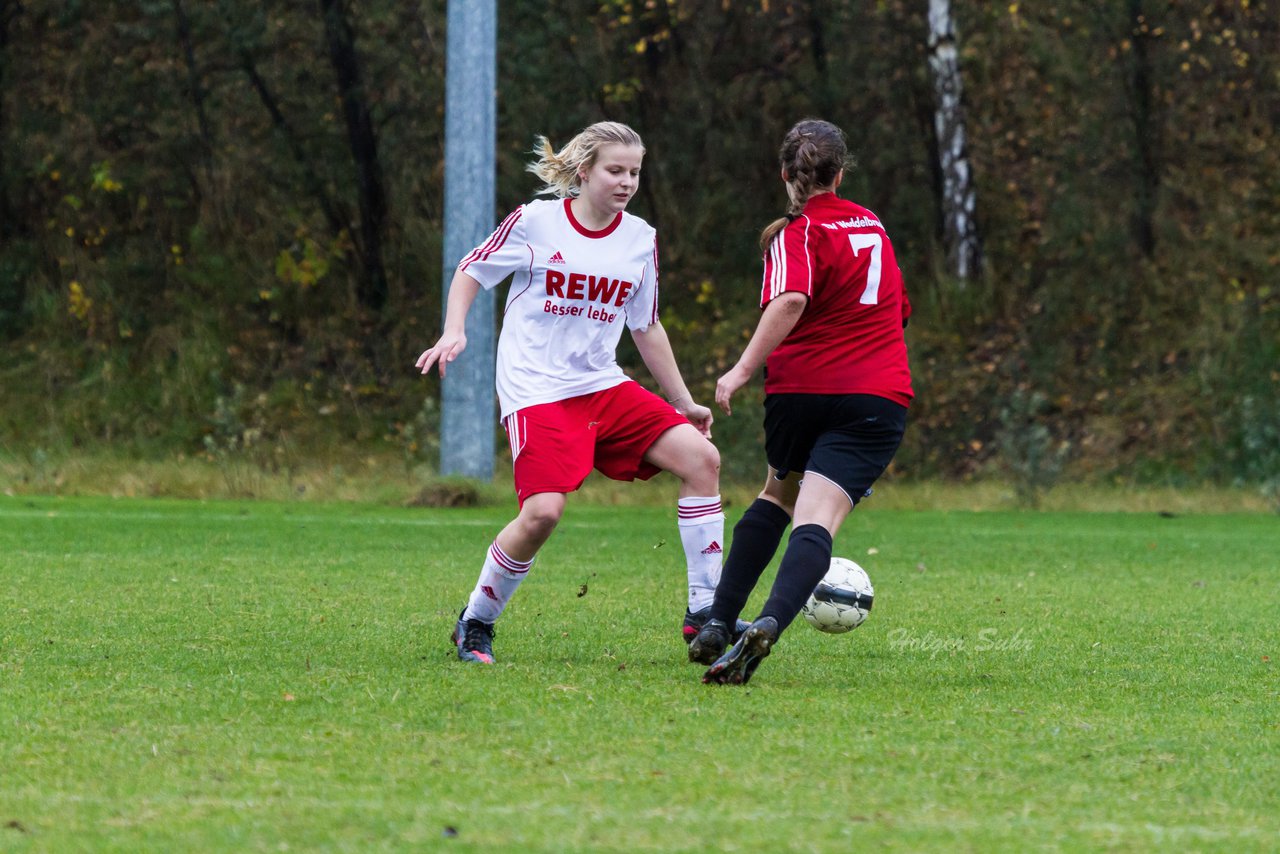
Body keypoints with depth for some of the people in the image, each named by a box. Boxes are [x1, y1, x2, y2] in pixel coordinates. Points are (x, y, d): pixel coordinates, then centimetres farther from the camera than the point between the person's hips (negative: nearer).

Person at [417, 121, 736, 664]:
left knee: (700, 456, -11)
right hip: (535, 390, -5)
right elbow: (471, 273, 6)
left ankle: (704, 613, -5)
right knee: (543, 511, -24)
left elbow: (646, 328, 18)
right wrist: (454, 333, -11)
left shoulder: (640, 240, 8)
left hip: (603, 386, 5)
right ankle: (474, 624, 0)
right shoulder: (534, 222, -5)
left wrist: (684, 404, 18)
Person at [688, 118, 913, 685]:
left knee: (778, 494, 26)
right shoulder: (872, 225, 15)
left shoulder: (798, 234, -3)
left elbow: (791, 301, -24)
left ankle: (717, 628, 24)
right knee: (815, 521, -13)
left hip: (801, 389, -1)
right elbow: (896, 311, 27)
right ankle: (769, 624, -39)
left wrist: (744, 368, -25)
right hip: (878, 394, 1)